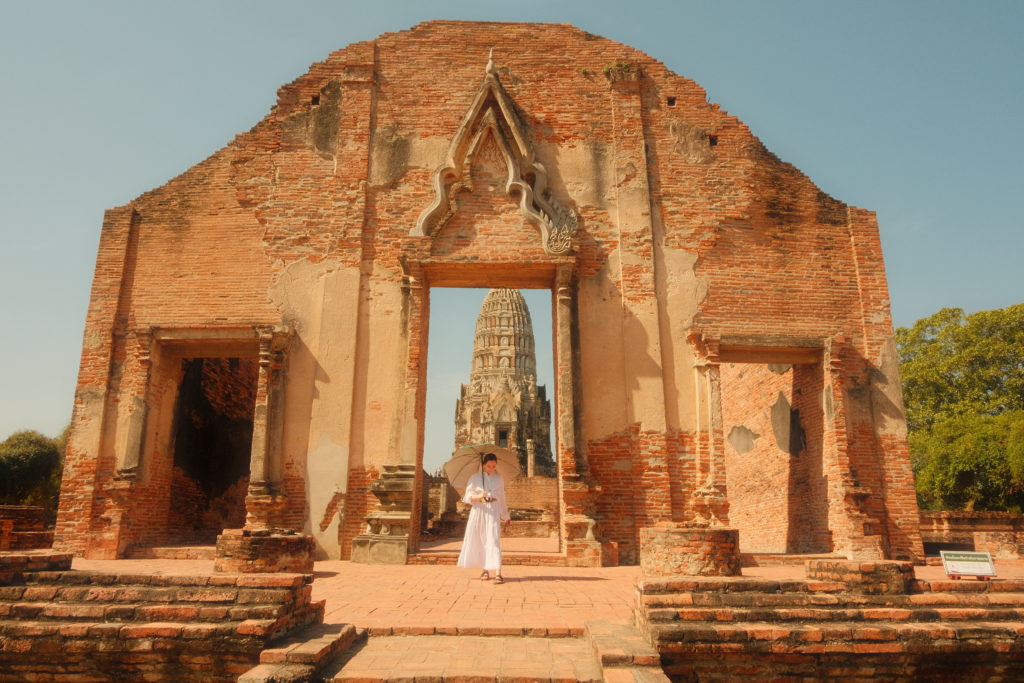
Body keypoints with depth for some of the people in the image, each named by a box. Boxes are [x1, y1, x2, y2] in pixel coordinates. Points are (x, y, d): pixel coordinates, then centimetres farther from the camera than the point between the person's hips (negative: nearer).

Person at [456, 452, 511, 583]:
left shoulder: (499, 479, 11)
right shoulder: (475, 478, 3)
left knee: (493, 541, -11)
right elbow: (467, 497, 0)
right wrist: (478, 497, -19)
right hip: (478, 513, 0)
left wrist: (505, 516, 26)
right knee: (480, 541, 2)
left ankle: (497, 573, -18)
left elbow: (502, 498, 20)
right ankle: (486, 570, 16)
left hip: (493, 513, 0)